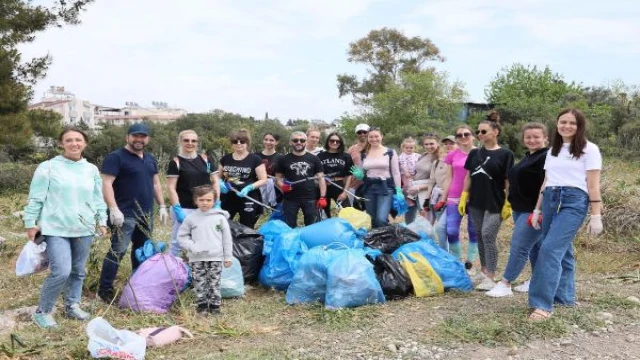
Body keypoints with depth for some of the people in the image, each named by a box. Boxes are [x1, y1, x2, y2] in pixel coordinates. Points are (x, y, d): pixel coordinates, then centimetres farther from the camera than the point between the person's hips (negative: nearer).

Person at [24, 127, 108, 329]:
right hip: (56, 229, -5)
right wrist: (31, 223, -2)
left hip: (84, 229, 5)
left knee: (78, 272, 13)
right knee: (61, 272, -14)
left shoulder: (91, 170, 8)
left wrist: (102, 221, 12)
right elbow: (36, 198, -2)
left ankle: (72, 306, 31)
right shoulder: (48, 167, -5)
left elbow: (98, 199, 14)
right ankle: (42, 312, 6)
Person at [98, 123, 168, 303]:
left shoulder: (150, 159, 16)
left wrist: (162, 206, 15)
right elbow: (106, 184, -16)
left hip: (146, 214, 8)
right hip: (125, 214, -8)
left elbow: (156, 183, 21)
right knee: (118, 250, -9)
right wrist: (114, 209, -23)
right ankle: (105, 289, 0)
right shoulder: (116, 157, -8)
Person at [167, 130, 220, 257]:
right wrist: (177, 209, -15)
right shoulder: (176, 162, -3)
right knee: (177, 243, 2)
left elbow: (215, 182, 8)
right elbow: (171, 188, -7)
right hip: (183, 209, -3)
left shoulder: (206, 159, 7)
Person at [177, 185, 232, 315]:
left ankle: (215, 305, 15)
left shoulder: (220, 217, 1)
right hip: (197, 259, 1)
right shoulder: (191, 217, 1)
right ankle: (202, 305, 17)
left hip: (216, 257, 0)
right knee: (199, 283, 5)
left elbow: (226, 237, 5)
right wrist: (192, 247, -9)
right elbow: (182, 236, 6)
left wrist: (228, 256, 5)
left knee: (214, 283, 4)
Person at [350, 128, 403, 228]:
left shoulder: (390, 152, 1)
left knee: (381, 219, -20)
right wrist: (359, 175, -7)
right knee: (372, 221, 8)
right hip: (369, 188, 4)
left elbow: (396, 173, 0)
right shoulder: (364, 154, 9)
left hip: (386, 187, -4)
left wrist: (399, 190, -7)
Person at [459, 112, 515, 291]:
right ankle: (484, 270, 26)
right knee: (480, 236, 12)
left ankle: (490, 277, -6)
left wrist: (508, 204, -10)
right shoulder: (474, 153, 9)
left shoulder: (505, 154, -5)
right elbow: (468, 177, 13)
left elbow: (508, 181, -6)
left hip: (495, 204, -5)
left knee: (488, 236, -11)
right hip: (475, 203, 5)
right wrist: (463, 197, 7)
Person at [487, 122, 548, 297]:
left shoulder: (547, 158, -13)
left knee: (519, 246, -9)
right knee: (534, 246, 17)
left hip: (534, 211, -10)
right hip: (521, 209, 10)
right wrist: (513, 204, 22)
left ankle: (505, 284, -6)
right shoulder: (528, 157, 17)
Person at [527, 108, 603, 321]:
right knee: (562, 250, 10)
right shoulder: (552, 151, 19)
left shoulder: (589, 149, 1)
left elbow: (593, 185, -4)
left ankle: (543, 304, -18)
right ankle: (564, 297, 21)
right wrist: (537, 209, 18)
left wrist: (596, 216, -8)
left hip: (574, 201, -6)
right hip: (550, 200, 6)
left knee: (550, 249, -17)